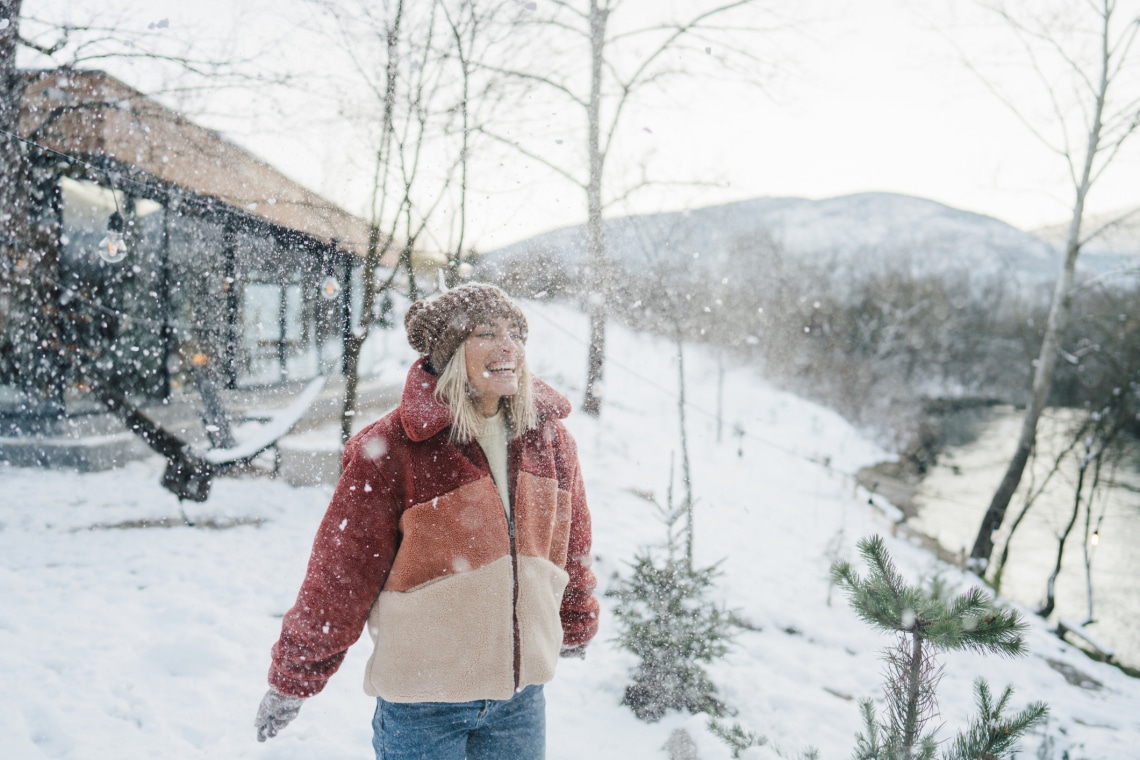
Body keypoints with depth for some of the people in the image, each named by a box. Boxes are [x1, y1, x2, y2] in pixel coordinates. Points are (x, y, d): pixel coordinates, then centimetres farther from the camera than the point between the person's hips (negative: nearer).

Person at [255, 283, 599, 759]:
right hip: (422, 706, -4)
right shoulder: (391, 449, -15)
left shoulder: (547, 438, 0)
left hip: (522, 694, 5)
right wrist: (293, 678, -2)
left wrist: (576, 627, 25)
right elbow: (342, 569, -10)